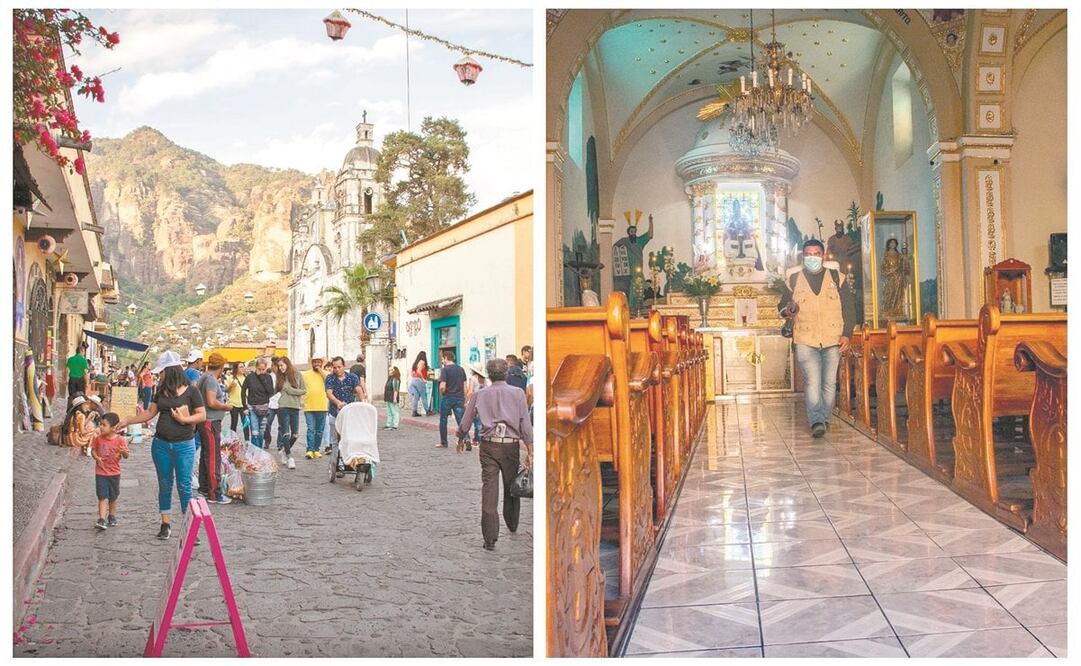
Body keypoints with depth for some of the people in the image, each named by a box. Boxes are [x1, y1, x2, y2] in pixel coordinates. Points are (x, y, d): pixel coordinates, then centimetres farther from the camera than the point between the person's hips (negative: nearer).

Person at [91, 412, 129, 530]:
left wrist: (124, 452, -33)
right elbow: (94, 450, 7)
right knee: (103, 497, -8)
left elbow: (126, 456, -10)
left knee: (113, 497, 15)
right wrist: (96, 457, -14)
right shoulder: (98, 438, -5)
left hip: (114, 473, 0)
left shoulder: (120, 440, -11)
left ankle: (112, 517, 32)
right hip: (100, 473, 0)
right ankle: (102, 520, -12)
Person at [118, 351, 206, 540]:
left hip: (184, 445, -5)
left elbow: (202, 415, -8)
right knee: (164, 485, 11)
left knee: (184, 486, -1)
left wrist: (184, 419, -20)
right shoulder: (161, 392, 7)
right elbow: (150, 413, 13)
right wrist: (127, 421, 10)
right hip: (161, 444, 5)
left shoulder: (190, 391, -8)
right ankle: (165, 524, 20)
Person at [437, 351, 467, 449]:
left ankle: (443, 443, 19)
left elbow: (442, 386, -18)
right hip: (459, 398, 4)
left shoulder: (445, 369, -9)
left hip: (447, 398, -4)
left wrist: (442, 394, 2)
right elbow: (464, 386, 11)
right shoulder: (461, 369, 9)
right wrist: (464, 400, 16)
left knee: (443, 421, 12)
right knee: (461, 421, 1)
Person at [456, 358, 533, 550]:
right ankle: (512, 526, 36)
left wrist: (460, 441, 28)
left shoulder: (479, 395, 4)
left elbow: (464, 424, 10)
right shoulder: (517, 394, 1)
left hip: (489, 446, 0)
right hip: (511, 446, 0)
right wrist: (530, 452, 0)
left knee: (489, 489, -3)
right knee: (511, 487, 17)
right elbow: (526, 426, -4)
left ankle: (490, 538, -7)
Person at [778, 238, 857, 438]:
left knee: (829, 383, 5)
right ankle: (817, 421, -13)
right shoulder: (794, 279, 8)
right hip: (805, 340, -1)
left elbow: (849, 307, 8)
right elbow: (783, 305, 15)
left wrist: (846, 334, -2)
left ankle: (824, 419, 17)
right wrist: (787, 311, -10)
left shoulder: (836, 277, 8)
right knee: (812, 382, -12)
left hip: (833, 340, 1)